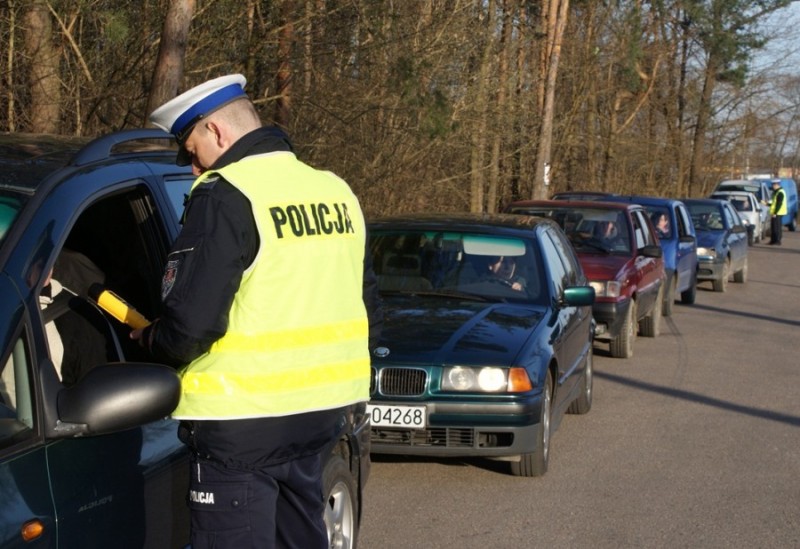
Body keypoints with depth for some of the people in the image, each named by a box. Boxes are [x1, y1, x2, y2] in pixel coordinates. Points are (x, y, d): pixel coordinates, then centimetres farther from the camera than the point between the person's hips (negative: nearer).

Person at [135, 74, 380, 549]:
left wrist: (150, 340, -1)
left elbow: (190, 324, -20)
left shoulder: (225, 197, -14)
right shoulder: (336, 191, 11)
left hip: (243, 424, -8)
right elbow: (368, 310, 17)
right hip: (323, 416, 8)